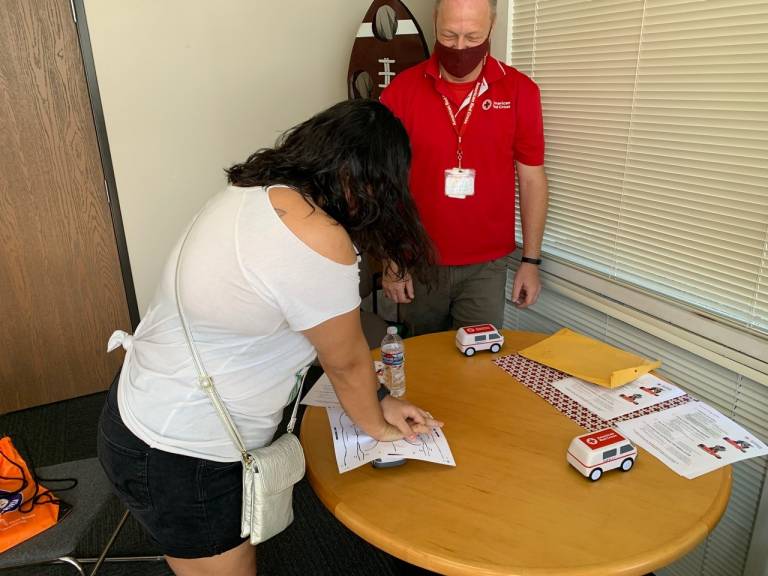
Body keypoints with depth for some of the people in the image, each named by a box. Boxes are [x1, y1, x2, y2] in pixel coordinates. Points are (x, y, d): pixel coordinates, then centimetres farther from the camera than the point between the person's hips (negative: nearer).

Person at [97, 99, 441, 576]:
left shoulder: (257, 191, -3)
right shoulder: (319, 241, -32)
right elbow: (346, 361, -16)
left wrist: (376, 402, 8)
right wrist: (377, 426, 5)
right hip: (178, 459, -8)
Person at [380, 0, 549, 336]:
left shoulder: (520, 91, -4)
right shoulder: (401, 90, -5)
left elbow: (531, 179, 1)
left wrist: (531, 260, 0)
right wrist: (391, 262, -2)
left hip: (486, 266, 0)